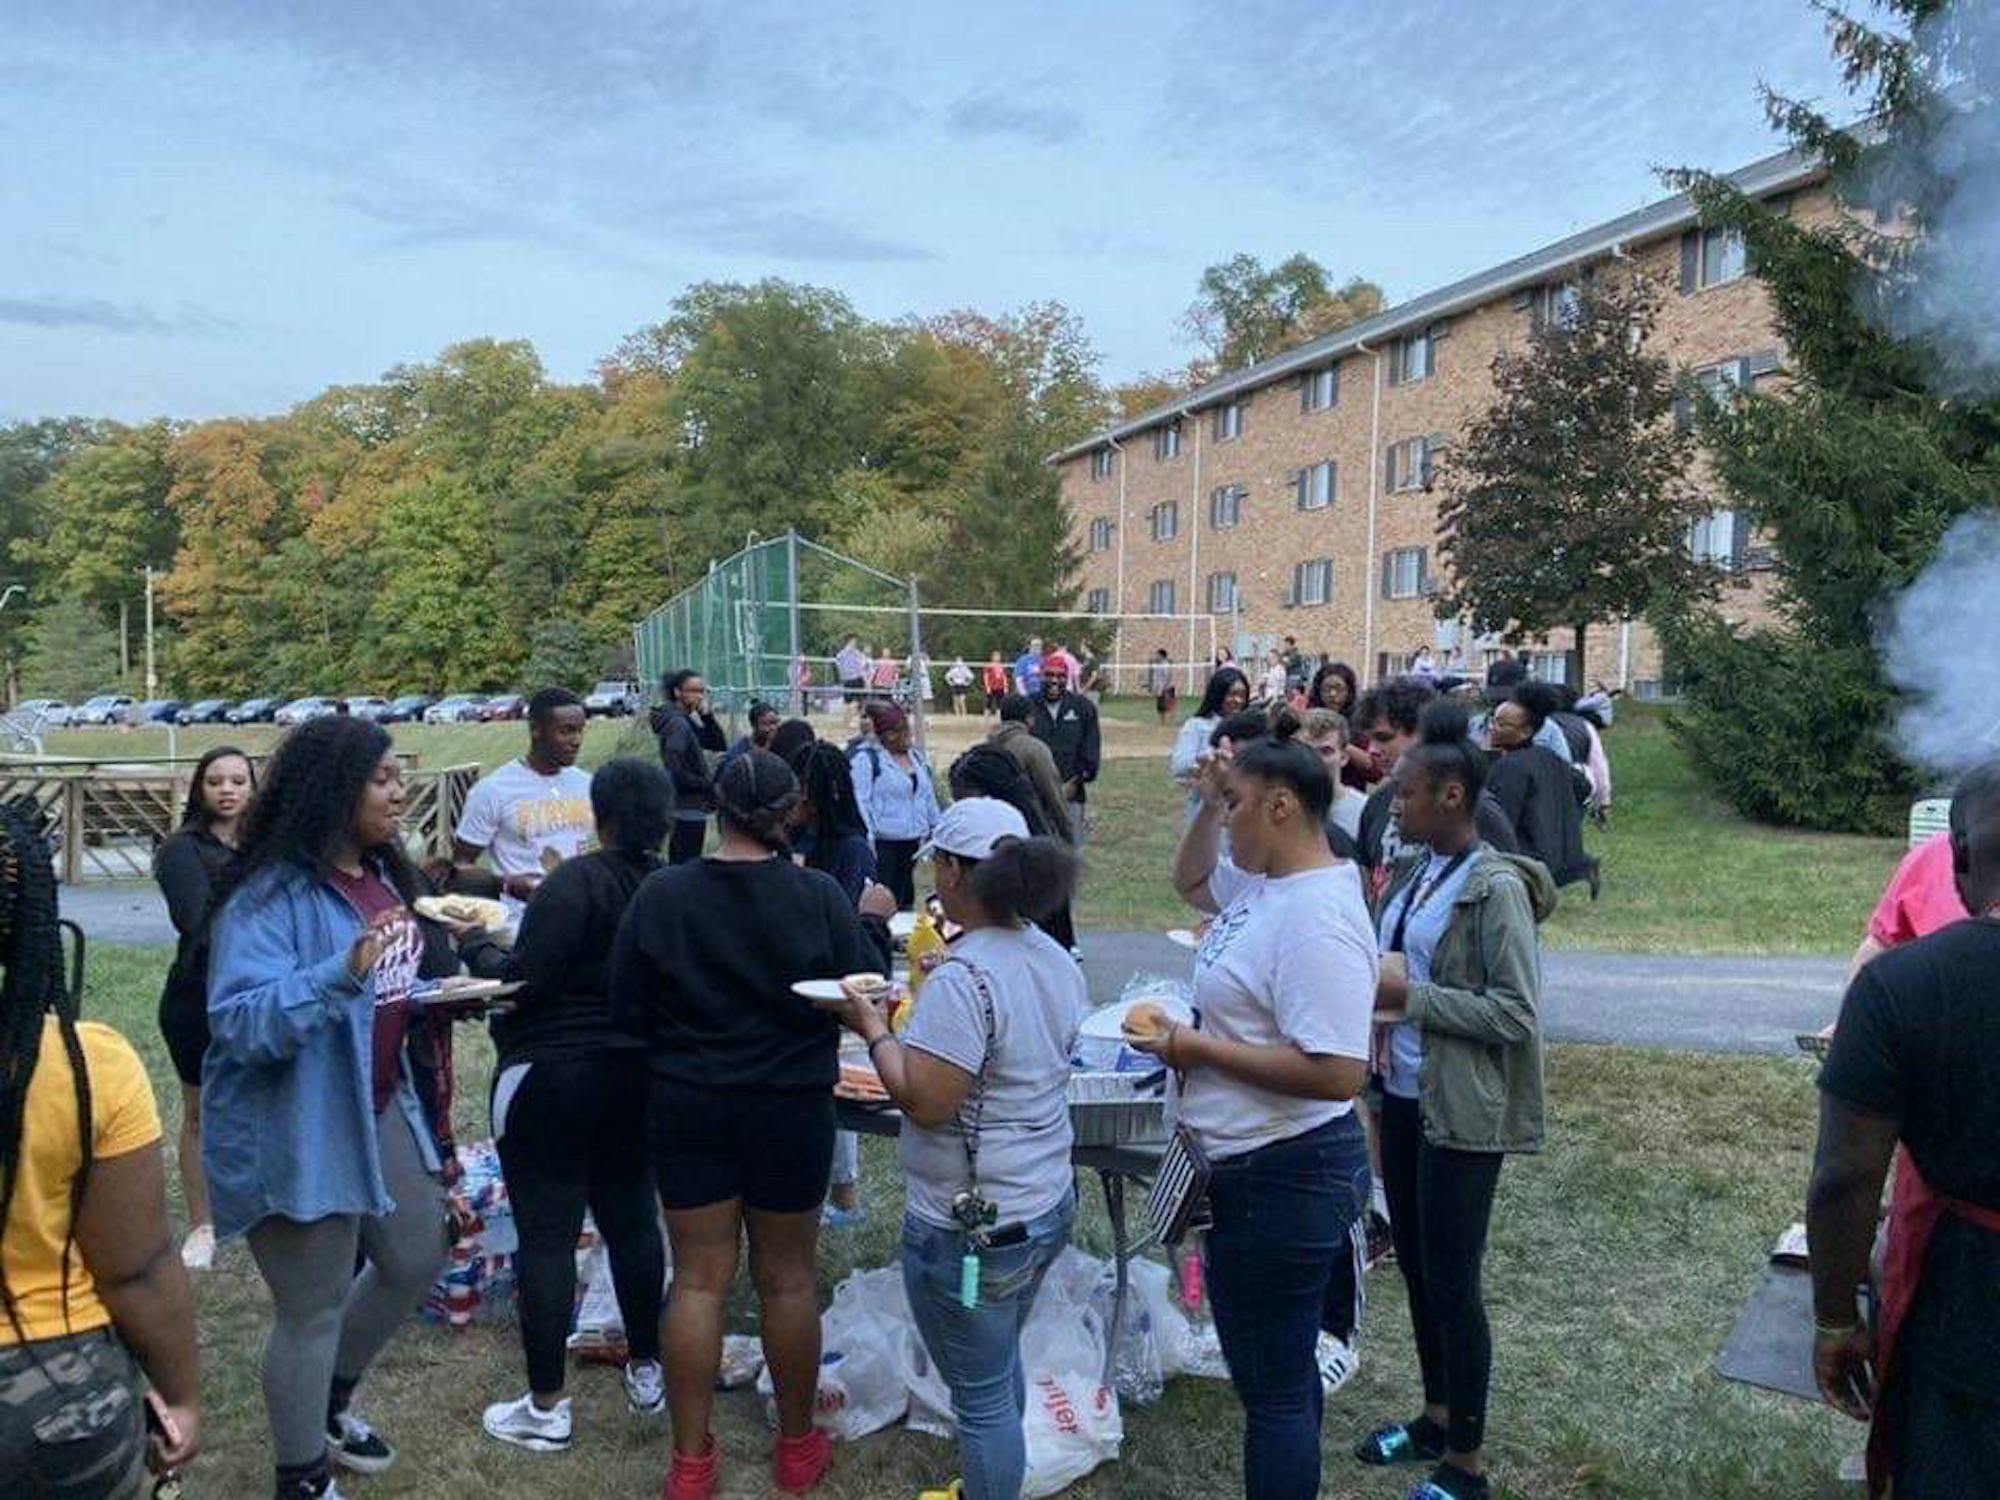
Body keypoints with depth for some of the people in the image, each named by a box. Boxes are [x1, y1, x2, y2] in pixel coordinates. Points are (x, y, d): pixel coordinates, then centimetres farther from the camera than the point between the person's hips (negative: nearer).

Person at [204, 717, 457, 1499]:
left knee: (417, 1260, 20)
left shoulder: (383, 873, 4)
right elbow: (240, 1019, -31)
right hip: (301, 1128, -8)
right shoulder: (269, 897, -22)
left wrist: (454, 982, 0)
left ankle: (330, 1400, 44)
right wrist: (342, 974, -44)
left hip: (384, 1109, 8)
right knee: (314, 1307, 6)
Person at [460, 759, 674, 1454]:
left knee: (546, 1237, 3)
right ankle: (647, 1371, 29)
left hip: (552, 1078, -6)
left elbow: (524, 981, -19)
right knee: (633, 1220, 17)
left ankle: (546, 1407, 12)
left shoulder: (577, 881, -16)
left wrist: (477, 945, -1)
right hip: (639, 1078, 6)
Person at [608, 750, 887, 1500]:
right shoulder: (818, 895, -15)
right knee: (788, 1278, 14)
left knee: (699, 1278, 12)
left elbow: (628, 1010, -5)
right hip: (792, 1107, -1)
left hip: (689, 1106, 1)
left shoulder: (660, 894, -11)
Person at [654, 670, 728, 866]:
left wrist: (707, 716, -3)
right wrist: (709, 785, -14)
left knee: (677, 865, 16)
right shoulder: (677, 724, -16)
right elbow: (675, 773, -23)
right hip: (688, 810, -10)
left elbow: (719, 745, 10)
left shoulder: (688, 721, 13)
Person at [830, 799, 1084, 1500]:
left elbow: (926, 1101, -25)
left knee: (981, 1395, 9)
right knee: (1002, 1364, 28)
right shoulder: (1056, 958, 2)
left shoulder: (963, 978, -26)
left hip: (971, 1227, -9)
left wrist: (873, 1029, -12)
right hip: (1049, 1206, 9)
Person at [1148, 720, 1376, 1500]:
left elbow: (1337, 1074, -31)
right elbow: (1189, 880, 24)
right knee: (1284, 1371, 26)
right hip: (1256, 1167, 10)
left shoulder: (1316, 921, -26)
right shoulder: (1265, 879, 4)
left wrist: (1198, 1049, -23)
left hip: (1283, 1176, -10)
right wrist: (1208, 807, 6)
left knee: (1273, 1387, 5)